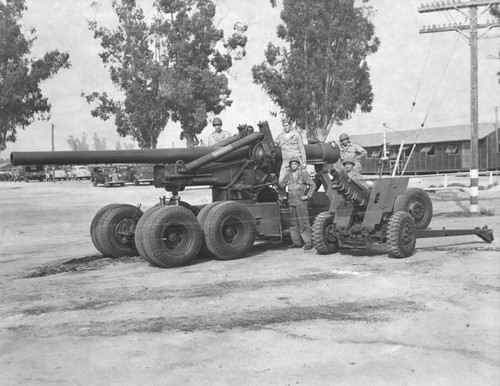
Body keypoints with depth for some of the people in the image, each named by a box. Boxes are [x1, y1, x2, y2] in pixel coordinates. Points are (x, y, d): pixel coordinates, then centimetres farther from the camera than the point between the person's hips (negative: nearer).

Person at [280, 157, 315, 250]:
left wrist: (308, 195, -2)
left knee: (303, 222, -9)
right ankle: (296, 242, 14)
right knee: (293, 223, 7)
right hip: (291, 202, 5)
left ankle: (308, 242, -7)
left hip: (301, 202, -5)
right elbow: (282, 185, 23)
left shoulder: (303, 174, -1)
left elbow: (313, 185, 1)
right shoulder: (288, 175, 12)